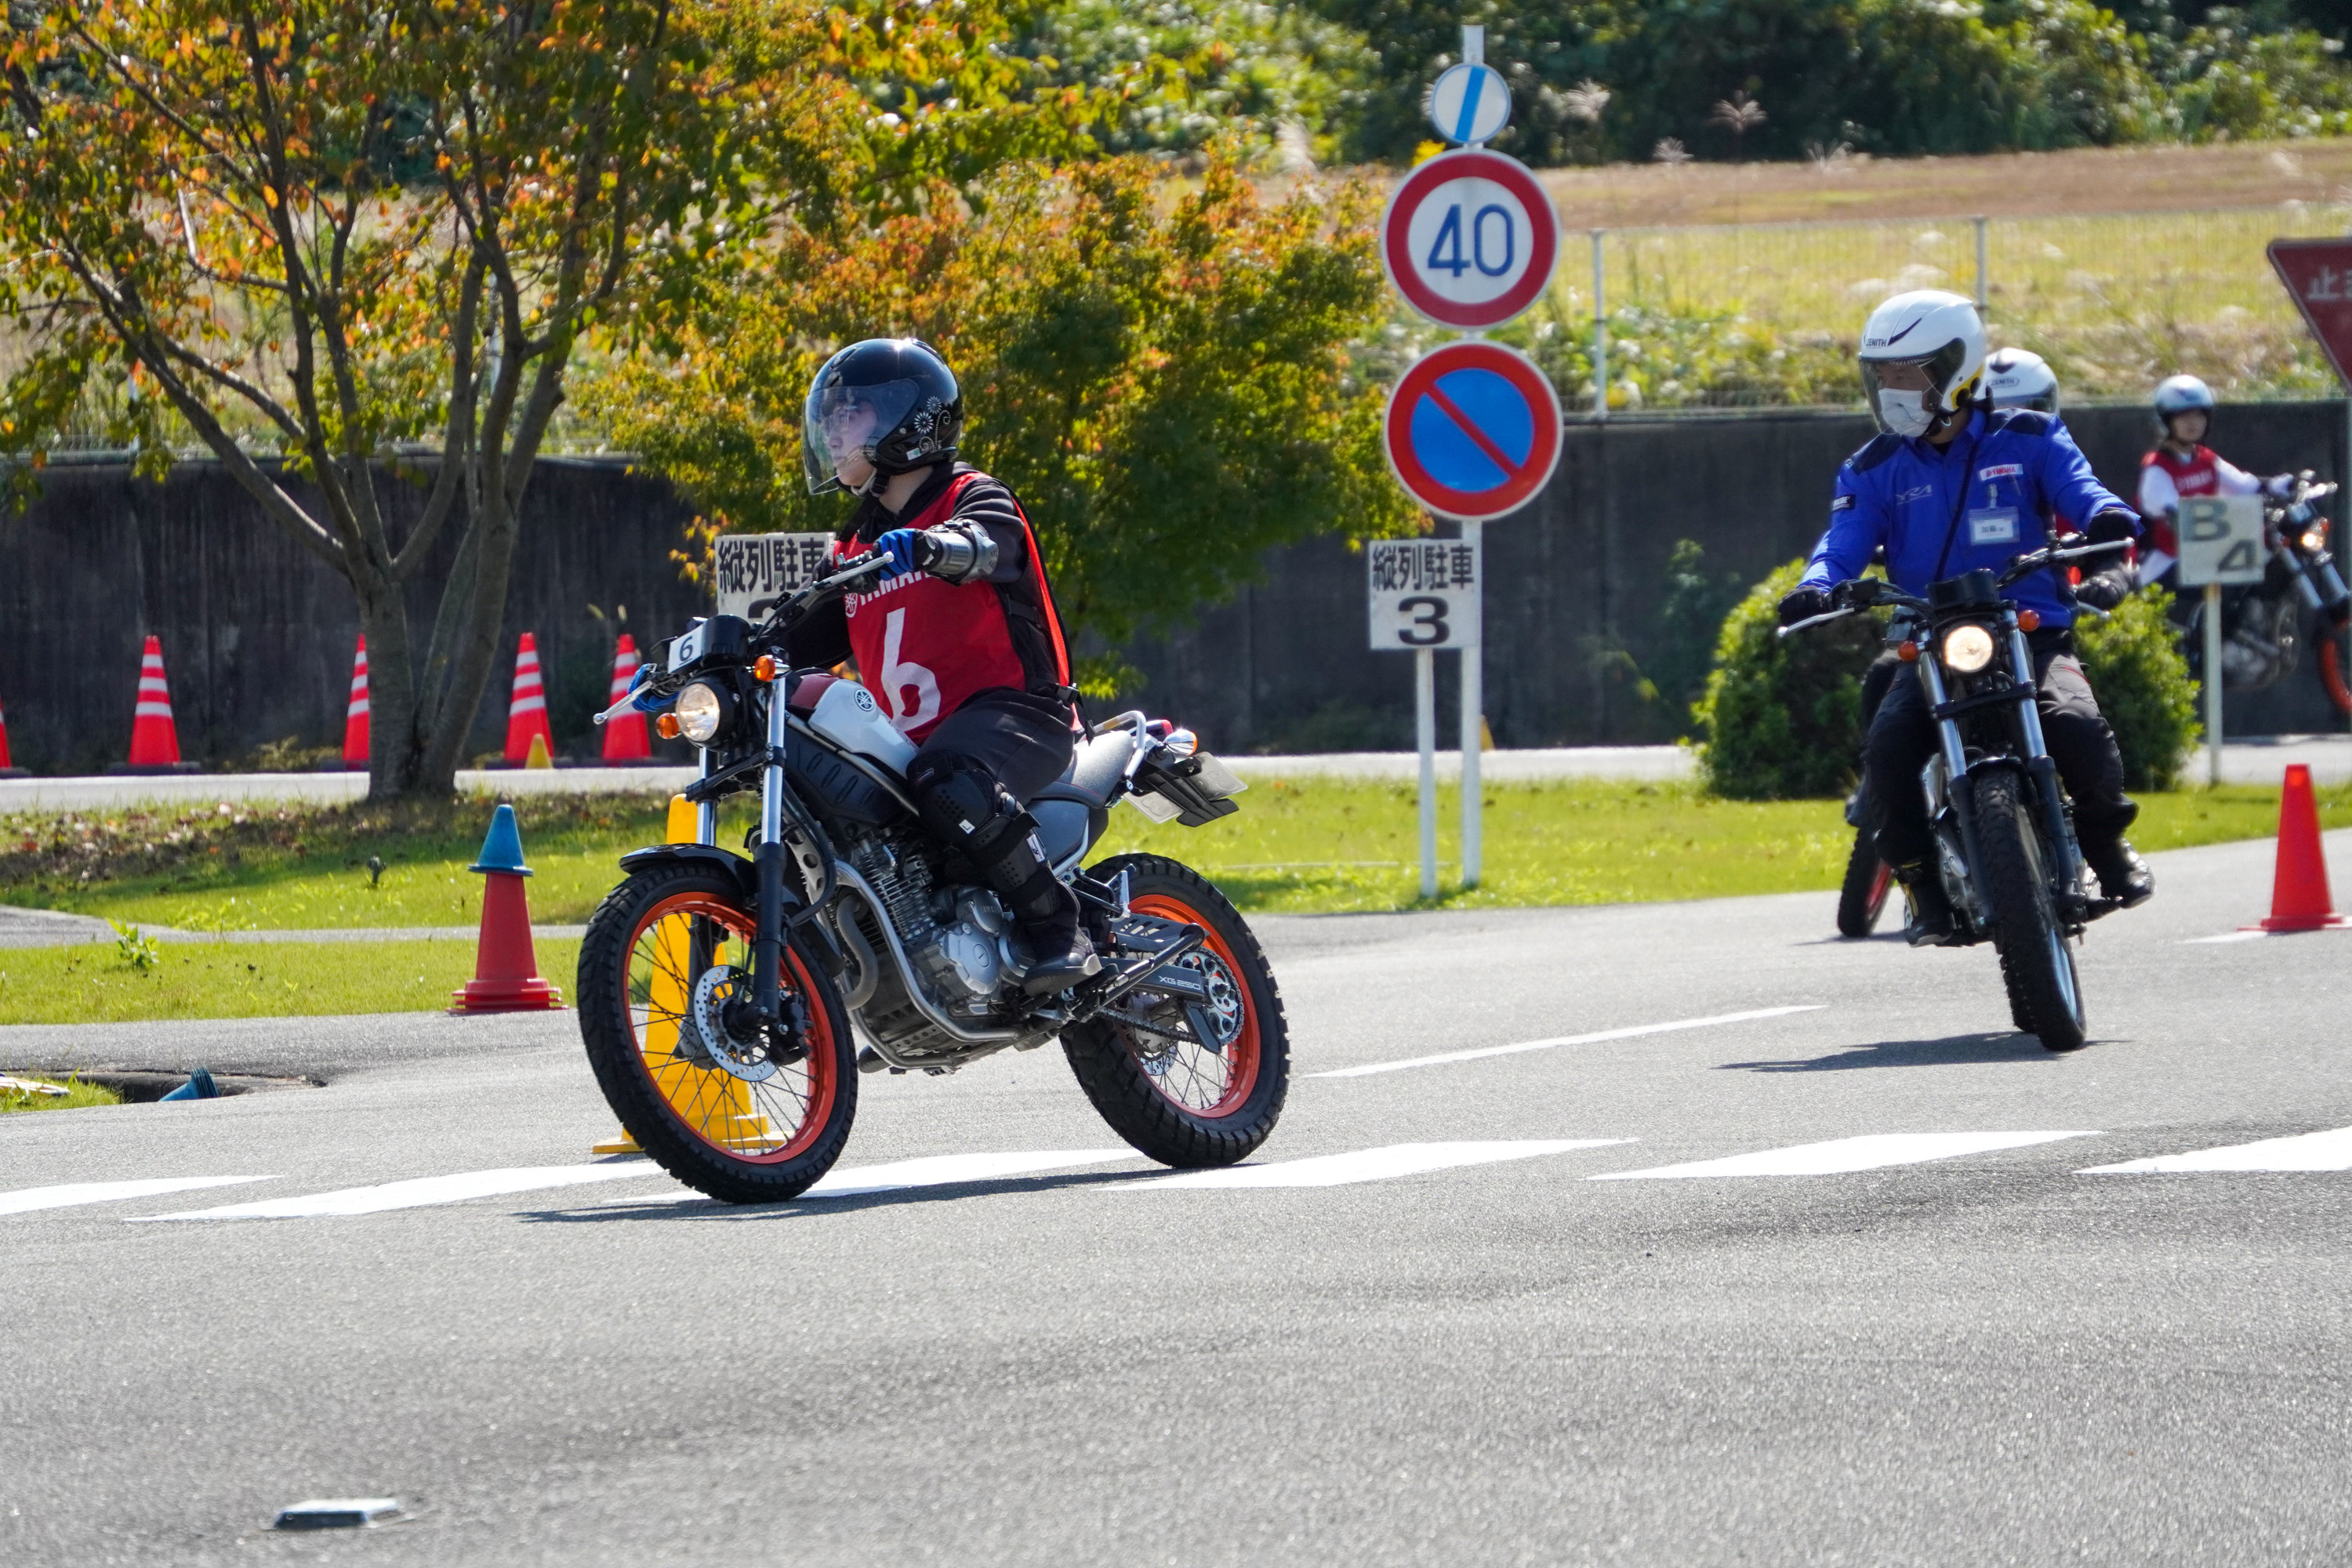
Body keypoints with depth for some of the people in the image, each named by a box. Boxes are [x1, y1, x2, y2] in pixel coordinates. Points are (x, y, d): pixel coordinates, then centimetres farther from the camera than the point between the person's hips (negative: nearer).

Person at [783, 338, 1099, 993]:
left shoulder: (973, 497, -1)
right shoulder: (856, 546, 22)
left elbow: (990, 543, -26)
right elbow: (808, 637, 19)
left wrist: (928, 547, -49)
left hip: (1012, 708, -9)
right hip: (914, 736, 9)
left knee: (949, 785, -39)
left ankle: (1060, 932, -31)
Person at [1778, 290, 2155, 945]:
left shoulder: (2029, 441, 7)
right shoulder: (1874, 470, 10)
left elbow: (2079, 489, -7)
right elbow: (1846, 539, -4)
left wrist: (2110, 519, -32)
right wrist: (1815, 587, -27)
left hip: (2033, 629, -2)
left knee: (2075, 723, -30)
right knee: (1889, 749, -27)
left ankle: (2107, 842, 1)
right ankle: (1924, 883, -7)